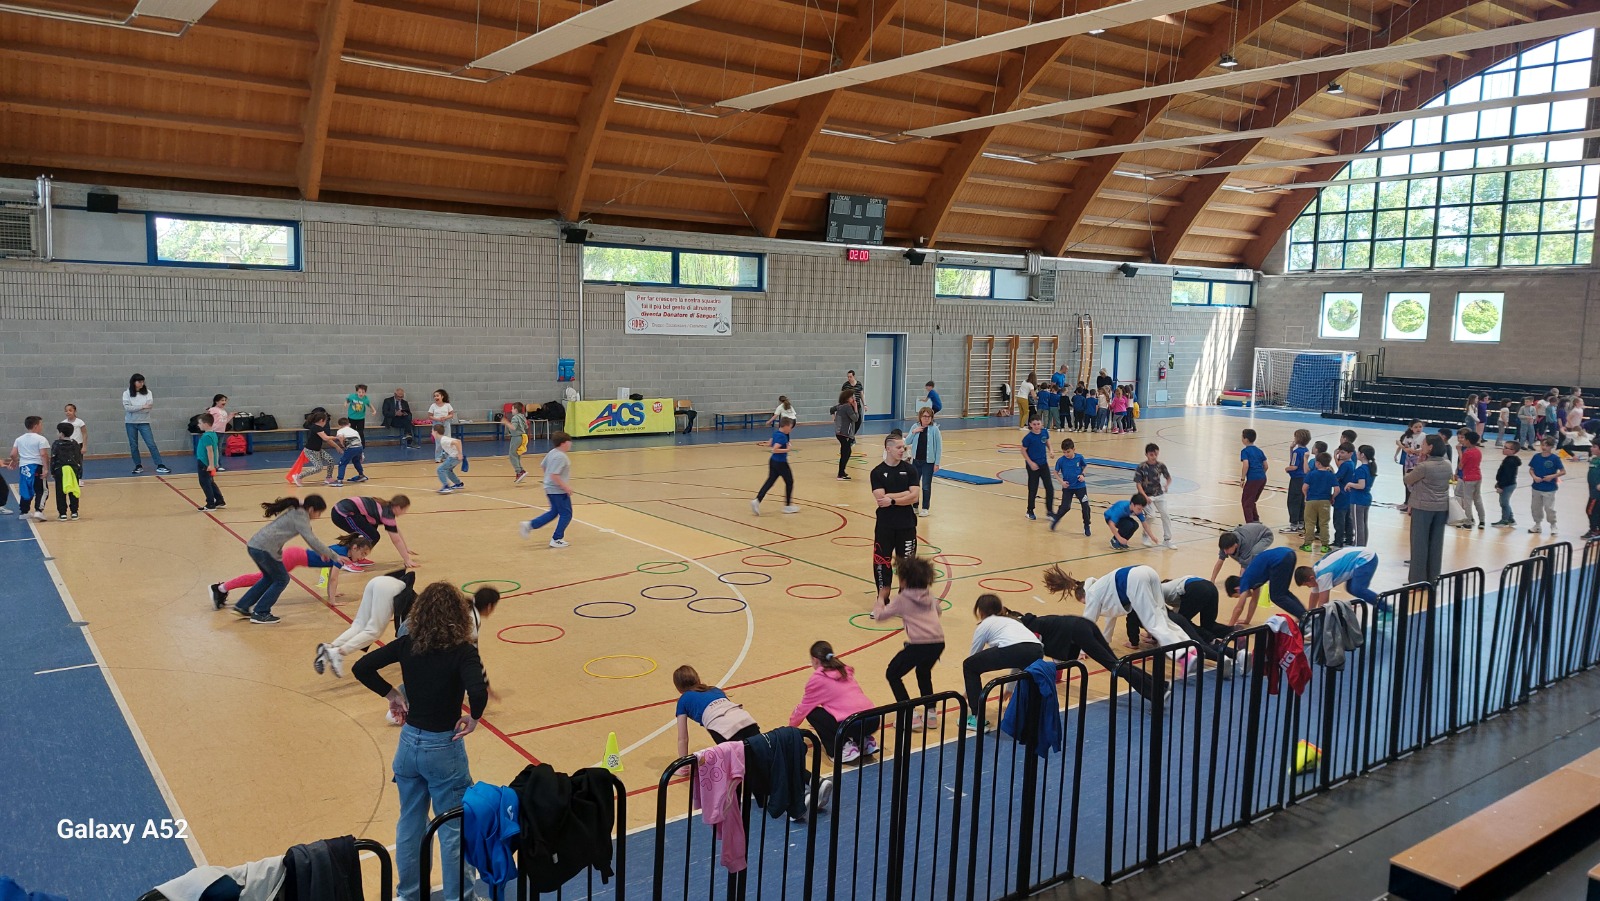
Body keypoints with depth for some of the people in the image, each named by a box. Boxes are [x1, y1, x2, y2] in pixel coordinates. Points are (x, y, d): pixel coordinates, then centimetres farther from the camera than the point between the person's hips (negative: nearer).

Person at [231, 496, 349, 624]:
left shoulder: (296, 512, 17)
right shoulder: (300, 517, -11)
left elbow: (310, 536, 27)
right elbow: (312, 540, -17)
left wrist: (321, 552, 28)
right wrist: (335, 556, -14)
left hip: (254, 545, 9)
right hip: (264, 549, -9)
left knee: (270, 578, 25)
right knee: (282, 580, 6)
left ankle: (242, 606, 27)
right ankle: (260, 614, 8)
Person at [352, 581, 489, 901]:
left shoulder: (407, 644, -5)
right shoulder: (462, 651, -19)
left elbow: (361, 668, -4)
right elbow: (478, 691, -34)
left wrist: (392, 695, 4)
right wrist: (474, 719, -16)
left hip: (409, 743, 5)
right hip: (444, 748, -5)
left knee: (410, 824, 21)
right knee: (453, 831, 10)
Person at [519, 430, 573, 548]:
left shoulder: (552, 453, 7)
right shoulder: (560, 457, -23)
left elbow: (542, 465, 19)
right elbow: (554, 475, -28)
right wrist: (566, 486, -22)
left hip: (551, 488, 10)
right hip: (558, 490, -10)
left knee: (554, 512, 21)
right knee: (566, 514, 2)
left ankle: (530, 525, 19)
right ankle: (557, 539, 7)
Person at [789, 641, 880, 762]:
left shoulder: (818, 679, 4)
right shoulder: (845, 670, 22)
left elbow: (804, 708, 15)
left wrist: (791, 725, 35)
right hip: (873, 721, 7)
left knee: (812, 712, 13)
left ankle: (844, 748, 1)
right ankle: (865, 741, 15)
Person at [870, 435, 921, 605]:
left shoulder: (910, 469, 1)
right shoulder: (878, 472, -3)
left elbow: (914, 496, -9)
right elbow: (880, 498, -15)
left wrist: (892, 499, -17)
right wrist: (905, 493, -14)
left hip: (907, 524, 1)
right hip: (884, 525, -1)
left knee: (906, 561, 6)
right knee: (882, 561, 2)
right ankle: (883, 598, 15)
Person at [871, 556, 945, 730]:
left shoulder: (901, 599, 1)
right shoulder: (929, 595, 15)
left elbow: (879, 616, 9)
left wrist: (881, 599, 25)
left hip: (919, 644, -6)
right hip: (938, 642, 6)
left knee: (892, 674, 14)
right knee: (924, 674, 33)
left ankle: (911, 716, 8)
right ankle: (931, 713, 29)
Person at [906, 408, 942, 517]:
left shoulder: (934, 429, -10)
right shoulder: (915, 427, 1)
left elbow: (939, 447, -7)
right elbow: (907, 442, 1)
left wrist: (937, 463, -8)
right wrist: (913, 432, -15)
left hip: (928, 462, -4)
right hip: (916, 460, 4)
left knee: (926, 486, 4)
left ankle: (925, 508, 16)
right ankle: (915, 506, 25)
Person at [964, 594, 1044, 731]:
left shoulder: (984, 625, 27)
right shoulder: (1011, 621, 41)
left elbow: (973, 656, 35)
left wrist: (968, 692, 49)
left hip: (1013, 650, -5)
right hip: (1037, 651, 5)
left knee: (968, 666, 17)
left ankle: (978, 719, 13)